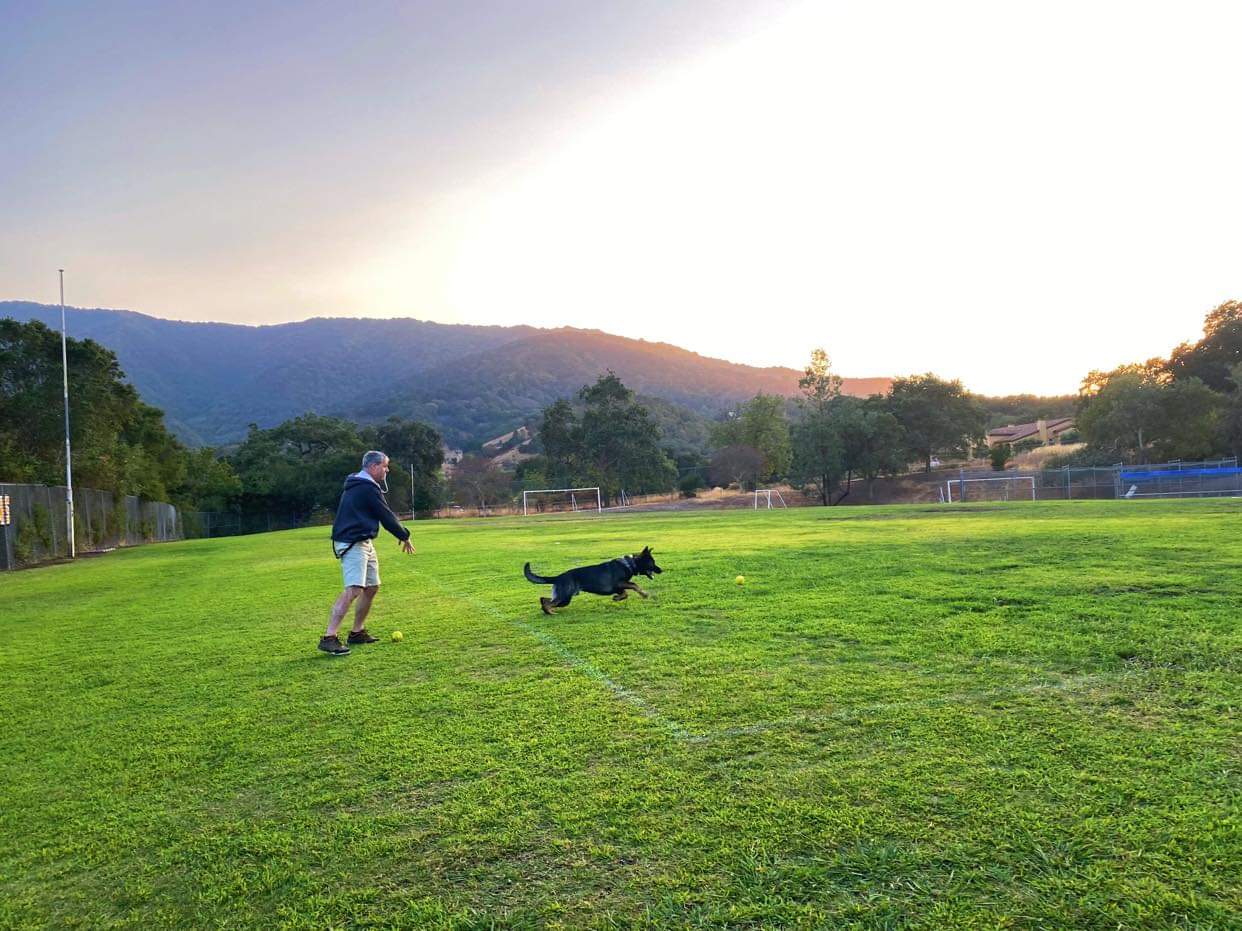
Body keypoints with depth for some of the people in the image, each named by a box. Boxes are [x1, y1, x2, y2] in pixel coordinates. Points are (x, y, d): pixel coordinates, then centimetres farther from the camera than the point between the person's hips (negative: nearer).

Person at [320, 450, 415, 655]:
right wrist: (405, 536, 1)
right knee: (353, 590, -19)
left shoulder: (356, 485, 19)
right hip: (352, 544, -11)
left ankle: (357, 632, 24)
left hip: (363, 543, 11)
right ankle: (329, 638, -23)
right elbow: (386, 516, -11)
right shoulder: (368, 488, -14)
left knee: (372, 587, 15)